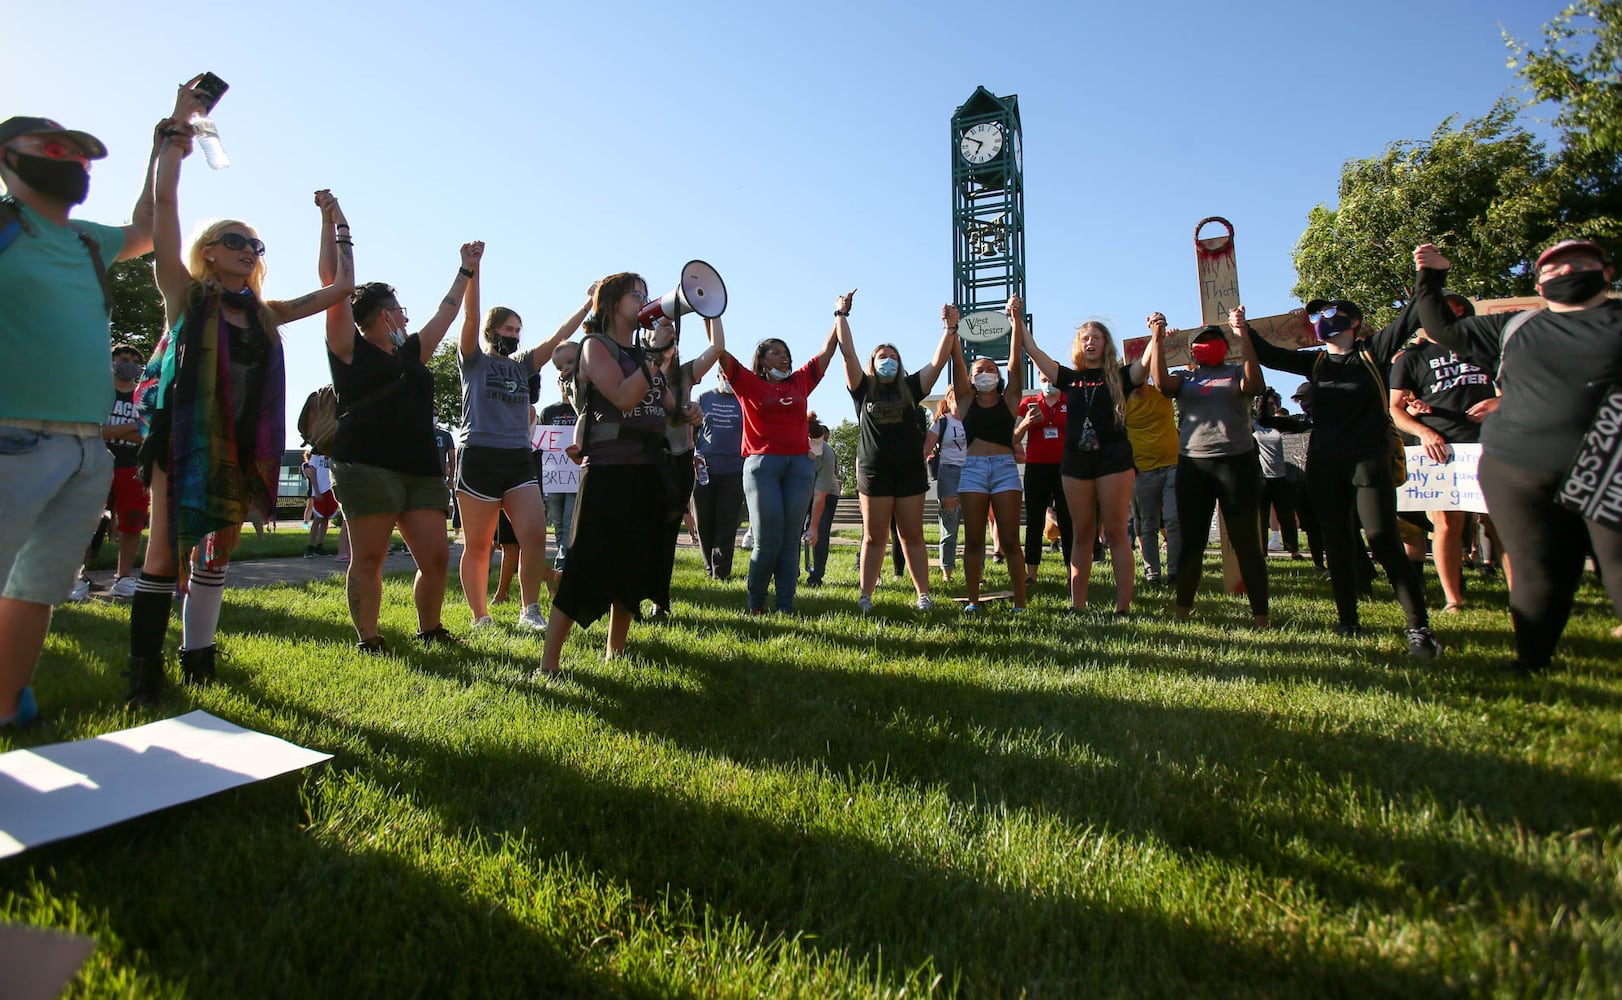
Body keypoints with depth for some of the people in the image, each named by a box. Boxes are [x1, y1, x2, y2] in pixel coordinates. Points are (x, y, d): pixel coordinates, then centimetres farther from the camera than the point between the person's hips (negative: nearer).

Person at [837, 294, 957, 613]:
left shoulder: (910, 388, 11)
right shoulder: (863, 389, 7)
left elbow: (938, 361, 4)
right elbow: (848, 353, 1)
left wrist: (950, 329, -4)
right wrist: (841, 316, 2)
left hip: (910, 470, 1)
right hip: (874, 470, -1)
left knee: (912, 536, 4)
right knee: (873, 537, 2)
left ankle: (923, 594, 6)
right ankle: (865, 596, 4)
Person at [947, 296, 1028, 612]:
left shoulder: (1009, 400, 12)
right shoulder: (967, 402, 13)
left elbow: (1016, 359, 3)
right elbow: (957, 362, 3)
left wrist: (1016, 319, -5)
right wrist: (951, 328, -7)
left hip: (1005, 467, -1)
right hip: (973, 468, 1)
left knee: (1010, 540, -3)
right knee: (973, 540, 1)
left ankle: (1020, 603, 1)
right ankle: (972, 601, 6)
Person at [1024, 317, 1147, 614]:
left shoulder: (1119, 376, 7)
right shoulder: (1070, 377, 14)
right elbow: (1034, 351, 11)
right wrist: (1017, 321, 6)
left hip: (1114, 457, -3)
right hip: (1076, 459, 3)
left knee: (1116, 531, -3)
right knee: (1081, 534, 6)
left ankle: (1123, 607, -2)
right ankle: (1077, 606, 9)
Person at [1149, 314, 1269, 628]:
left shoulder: (1235, 373, 11)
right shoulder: (1185, 379, 15)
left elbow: (1254, 385, -12)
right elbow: (1162, 383, -7)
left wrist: (1242, 335, -18)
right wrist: (1158, 339, -14)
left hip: (1237, 461, -2)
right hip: (1192, 464, 2)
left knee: (1246, 542, -2)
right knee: (1192, 540, 6)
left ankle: (1261, 617, 1)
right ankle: (1182, 611, 12)